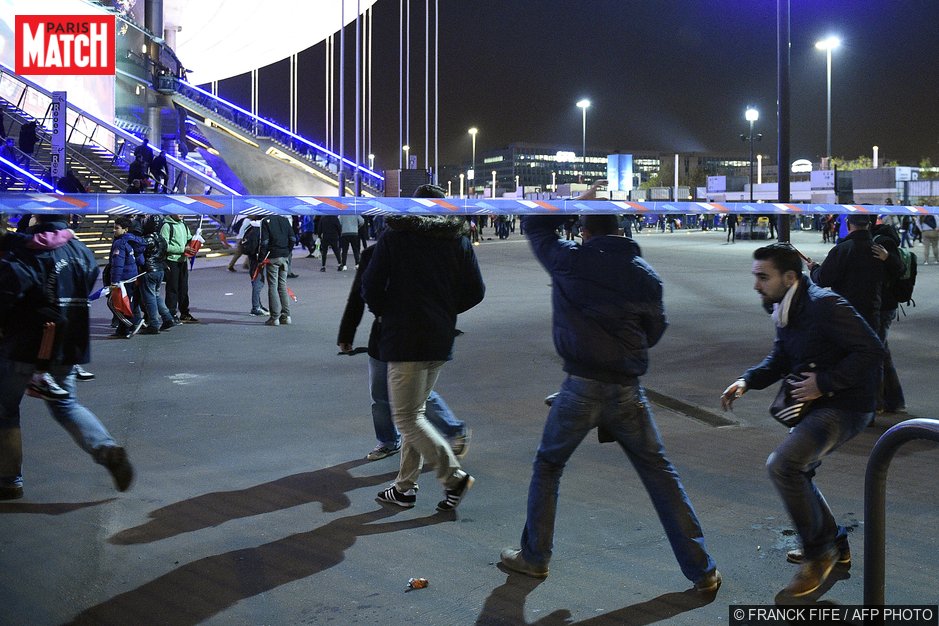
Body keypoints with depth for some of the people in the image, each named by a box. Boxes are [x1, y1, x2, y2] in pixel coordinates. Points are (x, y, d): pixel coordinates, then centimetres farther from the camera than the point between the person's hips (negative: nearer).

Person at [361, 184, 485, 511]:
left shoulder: (393, 237, -4)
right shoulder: (458, 240, 6)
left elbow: (370, 288, -7)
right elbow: (475, 291, 4)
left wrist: (385, 313, 12)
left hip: (404, 340, -6)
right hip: (441, 340, 6)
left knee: (407, 417, -1)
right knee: (414, 411, 16)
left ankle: (454, 476, -8)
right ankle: (405, 486, 19)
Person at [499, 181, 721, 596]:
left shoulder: (569, 260, -3)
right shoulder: (646, 275, 4)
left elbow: (534, 224, 13)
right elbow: (654, 331, 13)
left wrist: (578, 202, 19)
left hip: (581, 387, -2)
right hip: (628, 389, 2)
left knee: (548, 466, 18)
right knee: (659, 473, 9)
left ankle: (534, 557, 26)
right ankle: (701, 571, 10)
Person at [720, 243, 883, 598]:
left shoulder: (824, 305, -23)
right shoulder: (784, 312, 5)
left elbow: (872, 350, -25)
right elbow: (779, 360, 16)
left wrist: (824, 382, -23)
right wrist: (747, 381, -1)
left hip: (845, 406, -10)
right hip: (819, 403, 10)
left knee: (782, 465, -23)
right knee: (795, 472, 22)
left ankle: (819, 551, -6)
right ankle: (834, 546, 40)